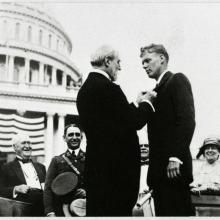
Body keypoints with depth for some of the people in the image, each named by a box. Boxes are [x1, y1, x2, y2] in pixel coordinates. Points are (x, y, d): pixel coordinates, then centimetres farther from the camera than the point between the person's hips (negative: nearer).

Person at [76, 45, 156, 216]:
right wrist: (146, 102, 4)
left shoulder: (85, 89, 14)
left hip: (96, 163, 9)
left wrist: (137, 104, 18)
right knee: (118, 212, -5)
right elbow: (135, 122, -14)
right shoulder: (107, 87, -15)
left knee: (97, 211, 12)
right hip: (116, 167, -9)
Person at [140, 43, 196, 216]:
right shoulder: (157, 90, 23)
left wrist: (175, 157, -20)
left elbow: (187, 120, -14)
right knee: (163, 212, 7)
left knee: (177, 212, -7)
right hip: (159, 169, 8)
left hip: (173, 168, -8)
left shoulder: (178, 80, -2)